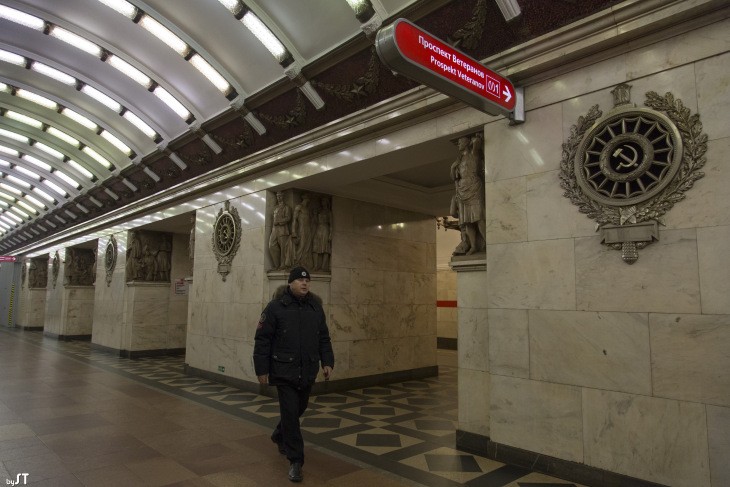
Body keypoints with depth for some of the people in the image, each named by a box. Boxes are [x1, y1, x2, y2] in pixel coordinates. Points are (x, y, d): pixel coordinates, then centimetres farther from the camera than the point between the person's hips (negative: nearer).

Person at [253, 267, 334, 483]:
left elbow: (323, 338, 11)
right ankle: (295, 461, 8)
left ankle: (279, 435, 48)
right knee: (290, 413, -3)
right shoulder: (276, 307, -10)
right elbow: (262, 340, -9)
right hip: (284, 371, -5)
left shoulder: (316, 307, 5)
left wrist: (327, 362, 3)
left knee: (299, 409, 20)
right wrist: (262, 369, -10)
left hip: (307, 371, 5)